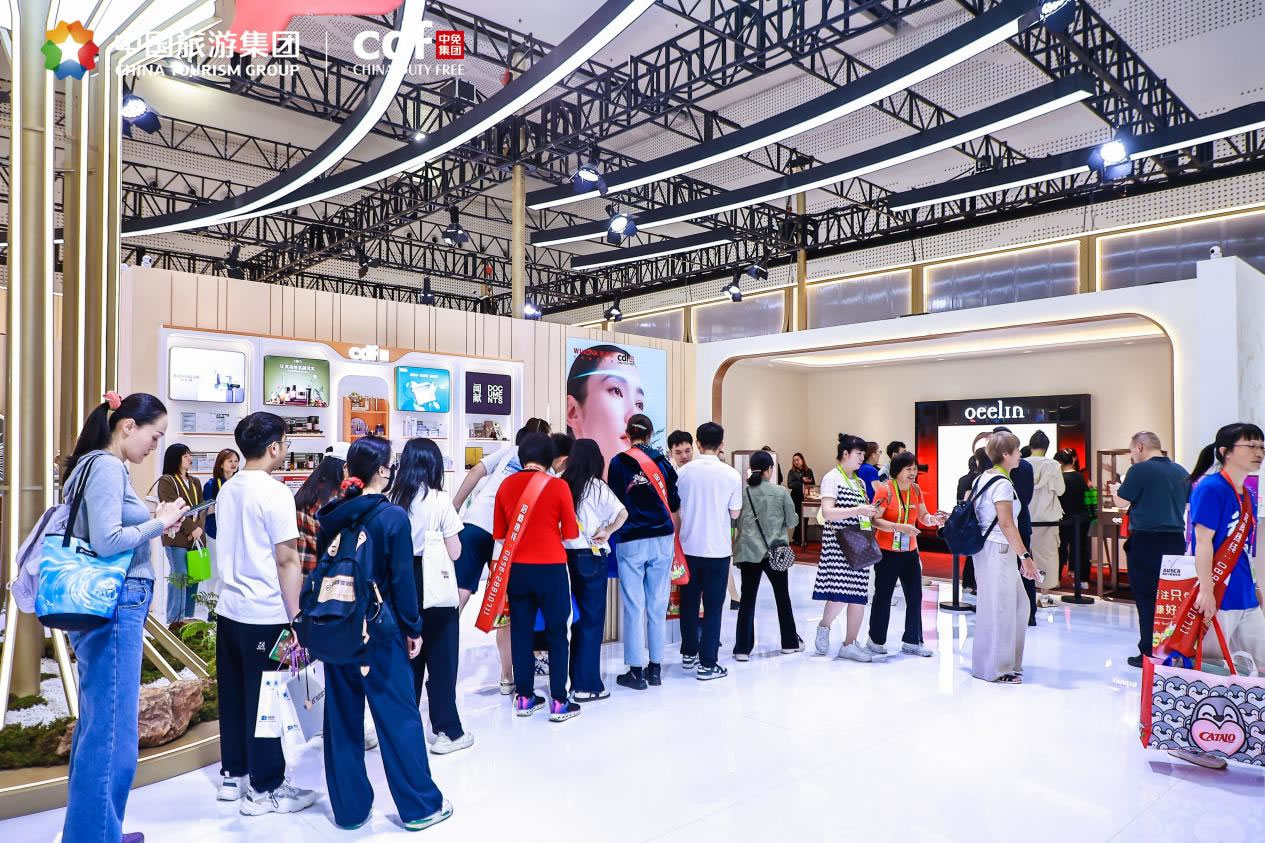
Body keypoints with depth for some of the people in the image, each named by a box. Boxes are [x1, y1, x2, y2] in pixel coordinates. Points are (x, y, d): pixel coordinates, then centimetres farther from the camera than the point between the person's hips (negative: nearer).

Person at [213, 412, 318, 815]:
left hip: (229, 609, 8)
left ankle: (232, 776, 28)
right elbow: (287, 561, -16)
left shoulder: (227, 490, 8)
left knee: (233, 697, 16)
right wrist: (296, 616, -12)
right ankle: (264, 789, 12)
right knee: (263, 702, 2)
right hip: (265, 615, -8)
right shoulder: (274, 493, -16)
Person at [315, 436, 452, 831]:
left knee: (342, 716, 13)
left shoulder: (330, 515, 3)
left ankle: (349, 808, 23)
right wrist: (412, 628, -2)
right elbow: (402, 578, -12)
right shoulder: (393, 516, -13)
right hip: (378, 626, -5)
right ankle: (420, 806, 14)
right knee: (399, 716, 4)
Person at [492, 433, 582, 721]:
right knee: (557, 634, 6)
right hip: (550, 568, -3)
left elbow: (499, 533, 6)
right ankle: (559, 703, 10)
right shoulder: (558, 486, -9)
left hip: (516, 568, 3)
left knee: (521, 632, 13)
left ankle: (524, 698, 21)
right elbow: (570, 532, -5)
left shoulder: (506, 485, 0)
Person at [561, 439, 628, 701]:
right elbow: (623, 513, -15)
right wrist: (607, 531, -4)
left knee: (579, 617, 17)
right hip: (591, 557, -4)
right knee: (592, 620, 4)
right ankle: (586, 686, 7)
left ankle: (576, 678, 25)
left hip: (567, 556, 4)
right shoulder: (596, 486, -7)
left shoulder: (562, 486, 3)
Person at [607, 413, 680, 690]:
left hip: (630, 541, -3)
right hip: (662, 540, 3)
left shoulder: (618, 462, -3)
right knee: (657, 606, 9)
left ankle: (636, 671, 7)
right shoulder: (663, 462, 5)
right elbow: (674, 503, 8)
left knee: (634, 607, 3)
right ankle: (655, 668, 17)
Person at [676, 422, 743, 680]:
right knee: (713, 607, 5)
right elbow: (734, 513, -2)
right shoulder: (730, 474, -10)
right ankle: (707, 664, 5)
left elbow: (676, 508, 3)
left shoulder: (684, 472, -5)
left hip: (689, 547, 3)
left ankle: (689, 654, 27)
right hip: (718, 550, -2)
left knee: (689, 603, 15)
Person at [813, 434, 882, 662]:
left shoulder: (860, 481, 18)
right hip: (838, 542, -8)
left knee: (859, 595, 4)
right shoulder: (832, 478, -5)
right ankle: (823, 626, 14)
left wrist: (872, 511, 4)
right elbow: (827, 512, -16)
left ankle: (849, 644, 12)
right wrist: (858, 510, -24)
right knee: (840, 594, -14)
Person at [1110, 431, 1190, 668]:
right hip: (1176, 540, 6)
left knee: (1146, 598, 1)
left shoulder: (1140, 470, -11)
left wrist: (1115, 490, 12)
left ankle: (1149, 653, 4)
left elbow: (1123, 500, -8)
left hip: (1146, 541, -6)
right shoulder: (1180, 471, 10)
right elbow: (1185, 502, 20)